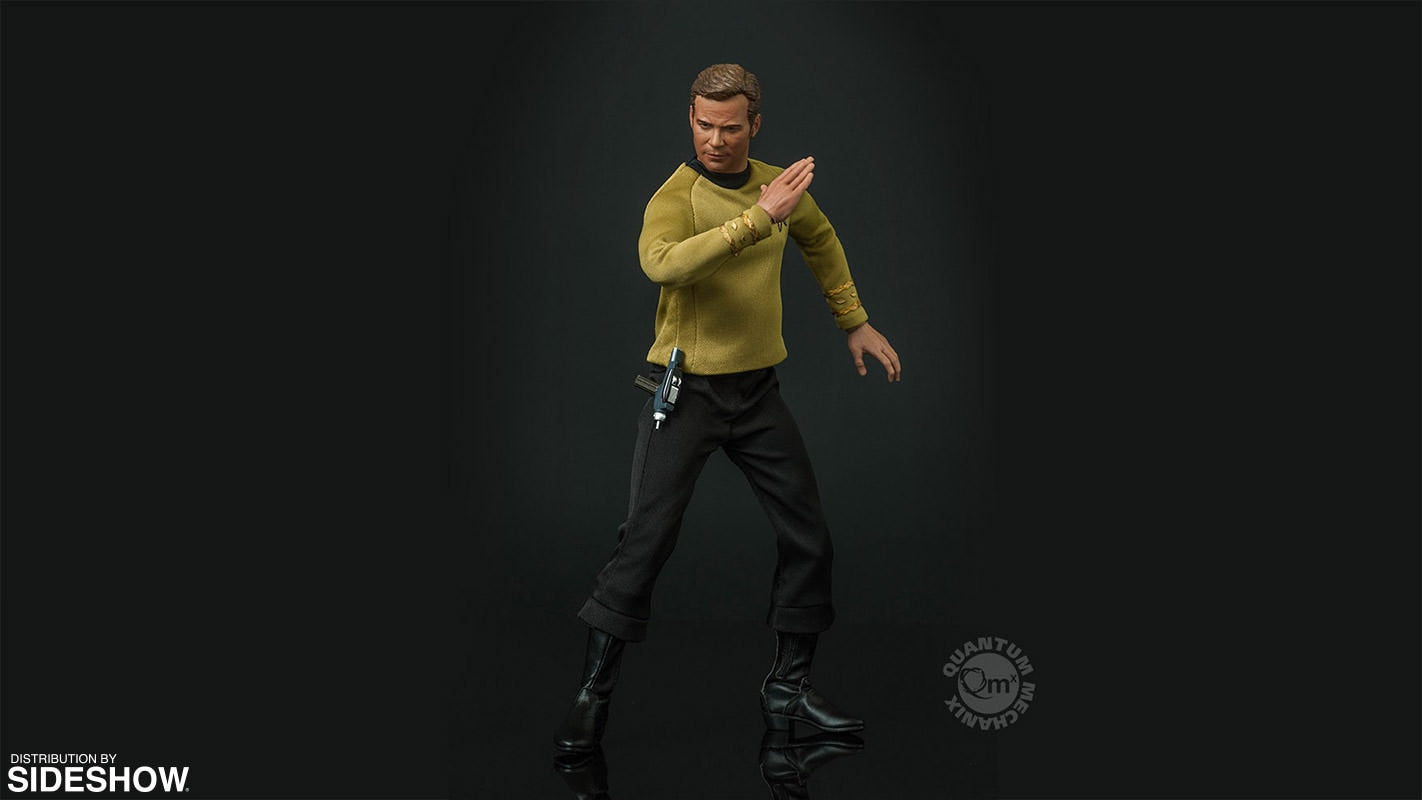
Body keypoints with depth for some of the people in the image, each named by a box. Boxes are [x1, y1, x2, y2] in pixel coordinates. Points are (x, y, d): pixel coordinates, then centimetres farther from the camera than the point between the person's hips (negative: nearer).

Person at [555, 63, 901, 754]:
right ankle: (592, 693, 5)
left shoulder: (777, 185, 4)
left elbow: (820, 241, 26)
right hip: (686, 391, -6)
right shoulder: (675, 195, -15)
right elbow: (663, 263, -38)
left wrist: (855, 323, 25)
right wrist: (758, 217, -40)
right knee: (645, 542, -8)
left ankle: (788, 689, 22)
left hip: (758, 392, 6)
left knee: (808, 540, 7)